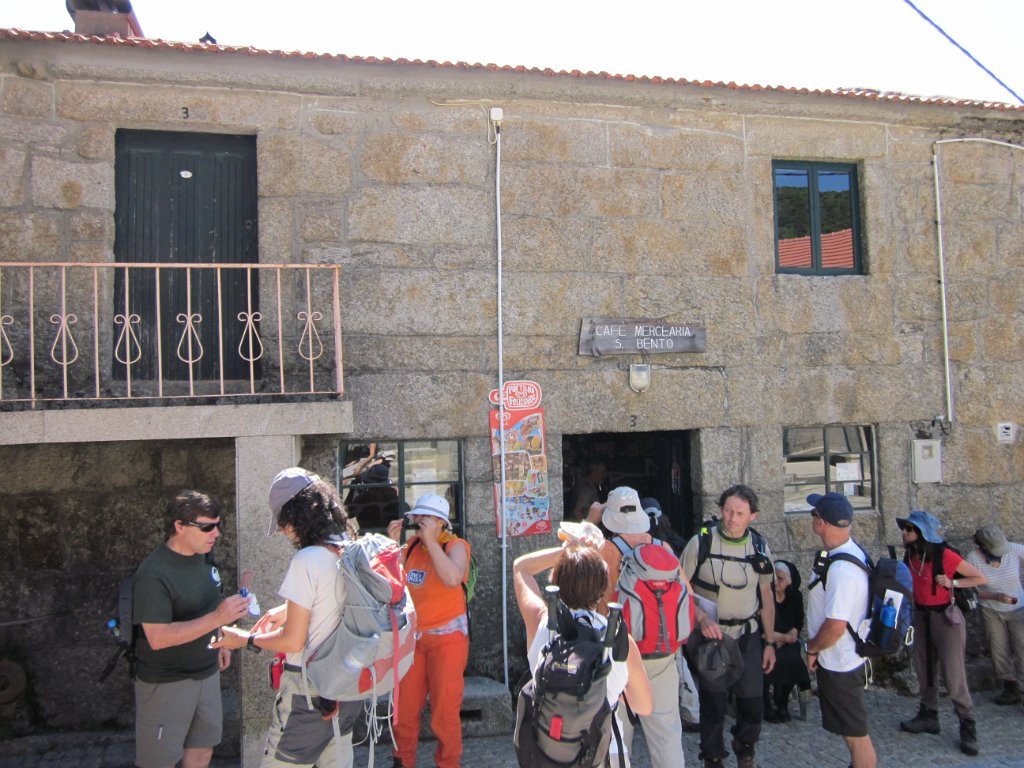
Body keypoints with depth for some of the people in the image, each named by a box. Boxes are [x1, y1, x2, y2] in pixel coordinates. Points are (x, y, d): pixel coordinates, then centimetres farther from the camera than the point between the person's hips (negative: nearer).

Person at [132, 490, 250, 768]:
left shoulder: (203, 555, -1)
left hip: (207, 671, 7)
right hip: (166, 682, -7)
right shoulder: (154, 574, -25)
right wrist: (217, 618, -36)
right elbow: (158, 638, -30)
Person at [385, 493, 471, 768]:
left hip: (447, 636, -5)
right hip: (412, 636, 5)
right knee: (404, 705, 10)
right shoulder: (412, 544, 7)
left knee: (444, 709, 0)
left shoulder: (455, 546, -9)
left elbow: (453, 578, -29)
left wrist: (430, 540, -24)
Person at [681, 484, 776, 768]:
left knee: (754, 706, 7)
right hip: (710, 636, -3)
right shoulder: (701, 542, -12)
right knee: (713, 706, 7)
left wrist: (770, 642, 11)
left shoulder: (760, 548, 0)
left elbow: (766, 596, 10)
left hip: (748, 637, 3)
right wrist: (701, 618, -23)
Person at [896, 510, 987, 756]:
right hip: (921, 616, 7)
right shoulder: (911, 555, 1)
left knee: (953, 676, -4)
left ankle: (968, 728, 9)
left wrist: (952, 583, -22)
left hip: (945, 617, -6)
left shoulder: (945, 555, -19)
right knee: (924, 672, 15)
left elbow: (980, 579, -11)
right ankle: (928, 716, 29)